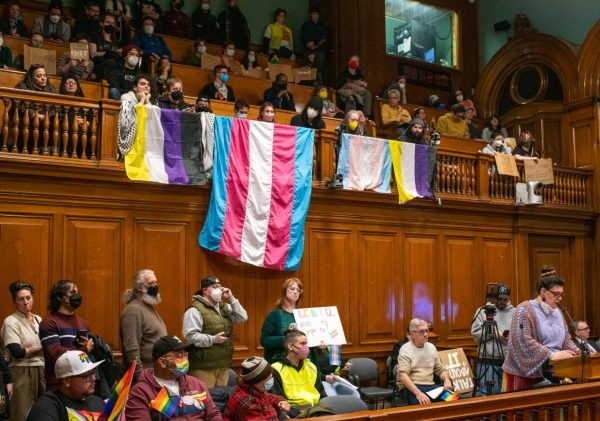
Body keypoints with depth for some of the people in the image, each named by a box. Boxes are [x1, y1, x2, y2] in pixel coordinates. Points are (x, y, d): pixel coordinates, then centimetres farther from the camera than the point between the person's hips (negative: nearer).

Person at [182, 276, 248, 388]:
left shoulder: (224, 307, 16)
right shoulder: (195, 310, -11)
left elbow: (242, 318, 6)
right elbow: (190, 336, -19)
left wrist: (231, 299, 1)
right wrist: (213, 339, -24)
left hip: (223, 365, 8)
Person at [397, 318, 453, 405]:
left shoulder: (431, 347, 14)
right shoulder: (405, 349, -6)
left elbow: (440, 369, 21)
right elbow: (403, 375, -18)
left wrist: (447, 380, -3)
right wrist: (418, 393, -31)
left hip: (431, 386, 6)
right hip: (413, 387, -6)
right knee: (425, 405, -35)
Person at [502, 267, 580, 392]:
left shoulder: (557, 311, 13)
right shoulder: (524, 311, -12)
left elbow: (565, 338, 17)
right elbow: (524, 341, -22)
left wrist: (574, 350, -4)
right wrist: (551, 354, -26)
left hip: (550, 373, 7)